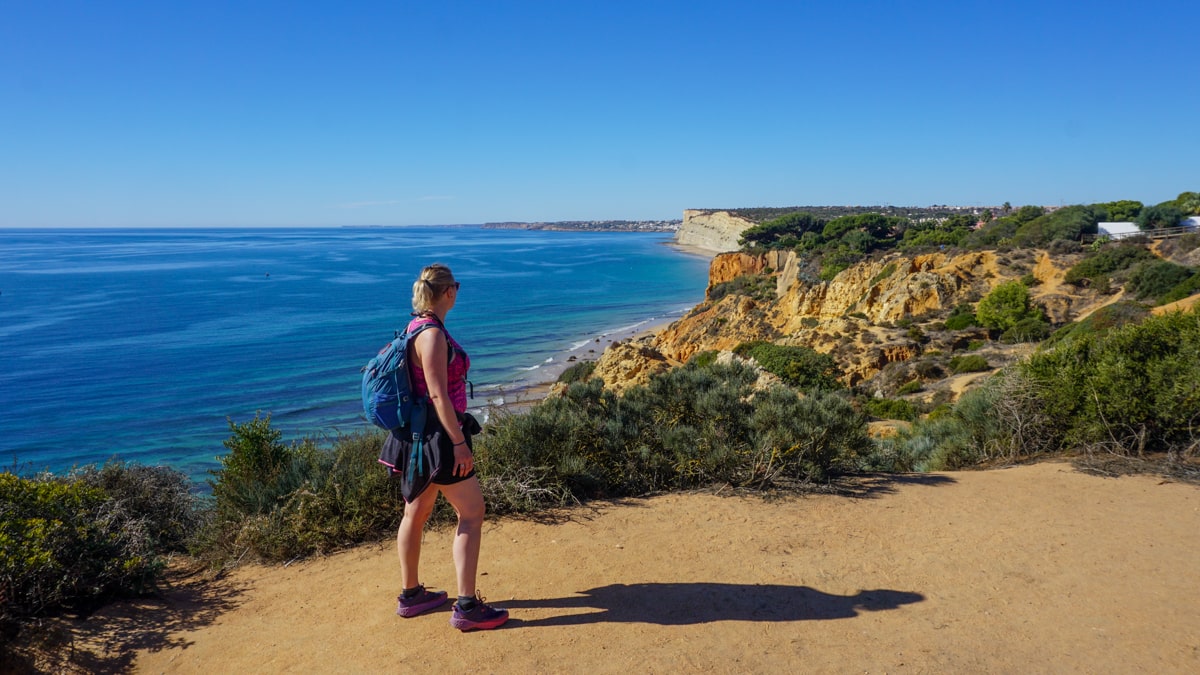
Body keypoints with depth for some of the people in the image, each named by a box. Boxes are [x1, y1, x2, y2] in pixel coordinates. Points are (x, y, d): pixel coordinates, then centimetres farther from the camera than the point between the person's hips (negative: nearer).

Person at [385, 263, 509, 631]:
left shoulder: (418, 327, 10)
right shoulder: (433, 334, -20)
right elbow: (438, 395, -23)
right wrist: (460, 443, -21)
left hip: (418, 433, 10)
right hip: (437, 432, -10)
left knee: (417, 512, 17)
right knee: (472, 512, -4)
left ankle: (411, 595, 30)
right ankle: (466, 607, -1)